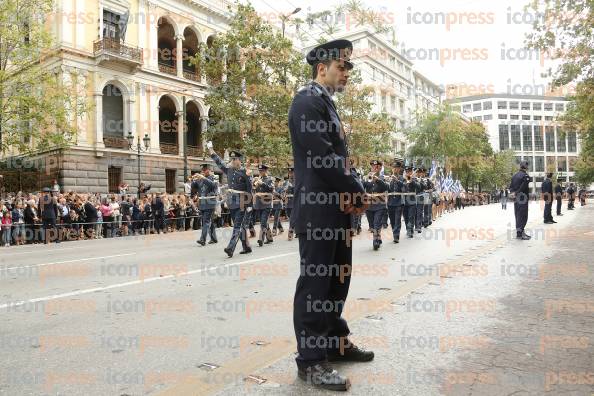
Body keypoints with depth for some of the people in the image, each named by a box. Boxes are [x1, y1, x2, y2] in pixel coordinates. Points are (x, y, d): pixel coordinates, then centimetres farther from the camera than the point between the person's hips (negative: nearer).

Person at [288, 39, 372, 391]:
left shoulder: (329, 104, 19)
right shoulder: (308, 101, -11)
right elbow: (322, 159, -20)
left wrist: (355, 194, 3)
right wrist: (358, 192, -12)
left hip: (337, 207, 10)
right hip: (317, 209, -10)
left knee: (337, 278, 16)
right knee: (315, 282, -3)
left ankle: (335, 341, 30)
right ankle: (311, 360, 9)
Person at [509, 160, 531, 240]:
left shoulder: (514, 175, 13)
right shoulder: (526, 176, -12)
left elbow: (511, 186, 13)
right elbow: (523, 187, -20)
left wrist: (513, 192, 2)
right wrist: (516, 193, -10)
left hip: (516, 199, 8)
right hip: (523, 198, -8)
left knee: (518, 215, 13)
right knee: (523, 216, -6)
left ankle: (520, 231, 20)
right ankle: (520, 233, -10)